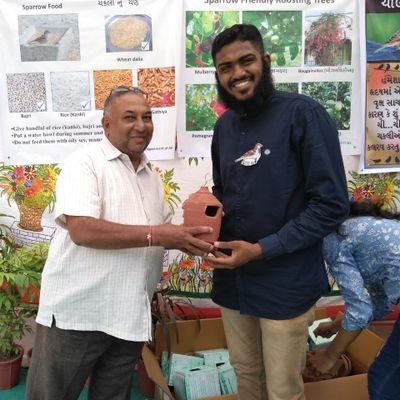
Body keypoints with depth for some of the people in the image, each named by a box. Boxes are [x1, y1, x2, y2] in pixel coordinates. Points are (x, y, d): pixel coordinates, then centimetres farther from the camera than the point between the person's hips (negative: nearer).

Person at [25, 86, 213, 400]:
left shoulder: (153, 177, 13)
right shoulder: (84, 163, -9)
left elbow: (165, 233, 16)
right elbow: (82, 230, -22)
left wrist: (190, 237, -4)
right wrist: (154, 235, -24)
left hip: (130, 317, 6)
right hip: (76, 313, -6)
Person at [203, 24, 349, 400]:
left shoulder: (303, 113, -14)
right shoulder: (224, 125, 7)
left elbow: (331, 204, -17)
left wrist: (261, 250, -19)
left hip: (285, 282, -5)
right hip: (231, 277, 6)